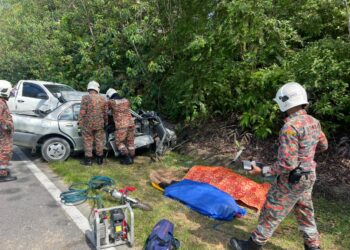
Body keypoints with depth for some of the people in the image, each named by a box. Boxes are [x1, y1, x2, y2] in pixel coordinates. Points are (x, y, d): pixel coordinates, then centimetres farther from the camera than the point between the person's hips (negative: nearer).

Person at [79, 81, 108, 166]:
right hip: (99, 124, 3)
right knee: (99, 141, 11)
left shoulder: (86, 98, -8)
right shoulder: (103, 99, 4)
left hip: (87, 124, -3)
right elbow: (105, 113, 9)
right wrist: (105, 123, 20)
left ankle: (88, 160, 11)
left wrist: (80, 123, -3)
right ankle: (100, 159, 20)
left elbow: (82, 112, -11)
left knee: (88, 141, 6)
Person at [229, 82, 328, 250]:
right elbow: (323, 146, 18)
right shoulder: (313, 122, 1)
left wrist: (263, 171, -19)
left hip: (291, 180, -8)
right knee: (305, 213, 23)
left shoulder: (290, 127, -27)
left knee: (271, 213, 7)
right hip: (308, 176, 8)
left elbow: (287, 164, -29)